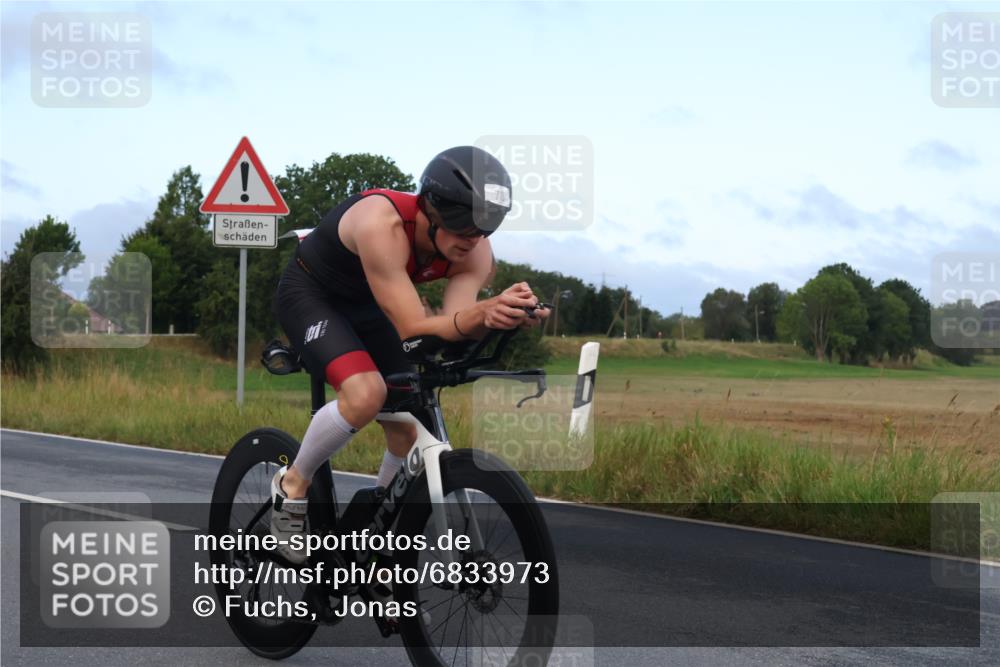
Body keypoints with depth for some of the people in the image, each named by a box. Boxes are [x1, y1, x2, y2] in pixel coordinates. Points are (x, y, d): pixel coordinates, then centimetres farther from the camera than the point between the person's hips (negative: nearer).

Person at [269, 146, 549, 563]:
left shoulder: (475, 252, -20)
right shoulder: (383, 224, -39)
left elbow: (452, 326, -31)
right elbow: (413, 329, -40)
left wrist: (489, 315, -53)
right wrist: (485, 312, -55)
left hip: (364, 307, 6)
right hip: (309, 294, -6)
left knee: (410, 432, -2)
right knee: (366, 393, -31)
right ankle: (292, 485, -7)